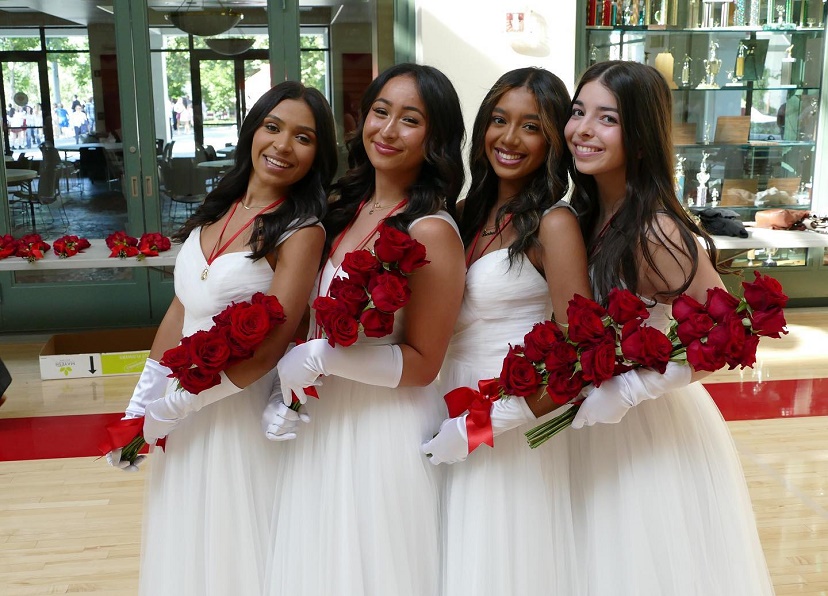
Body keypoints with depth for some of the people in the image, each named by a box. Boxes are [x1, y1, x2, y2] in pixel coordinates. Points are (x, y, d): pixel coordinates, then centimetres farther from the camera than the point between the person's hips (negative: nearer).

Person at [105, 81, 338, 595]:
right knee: (182, 551, 22)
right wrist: (140, 407, 5)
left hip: (239, 415, -6)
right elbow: (181, 307, 6)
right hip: (182, 414, 7)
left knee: (231, 553, 12)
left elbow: (265, 350, -20)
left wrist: (166, 408, -13)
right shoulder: (219, 209, 4)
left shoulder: (302, 232, -17)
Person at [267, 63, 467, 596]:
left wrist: (324, 356, -22)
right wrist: (287, 380, 4)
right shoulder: (344, 208, 3)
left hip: (386, 432, -7)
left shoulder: (431, 231, -18)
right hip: (319, 422, 7)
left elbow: (421, 364, -16)